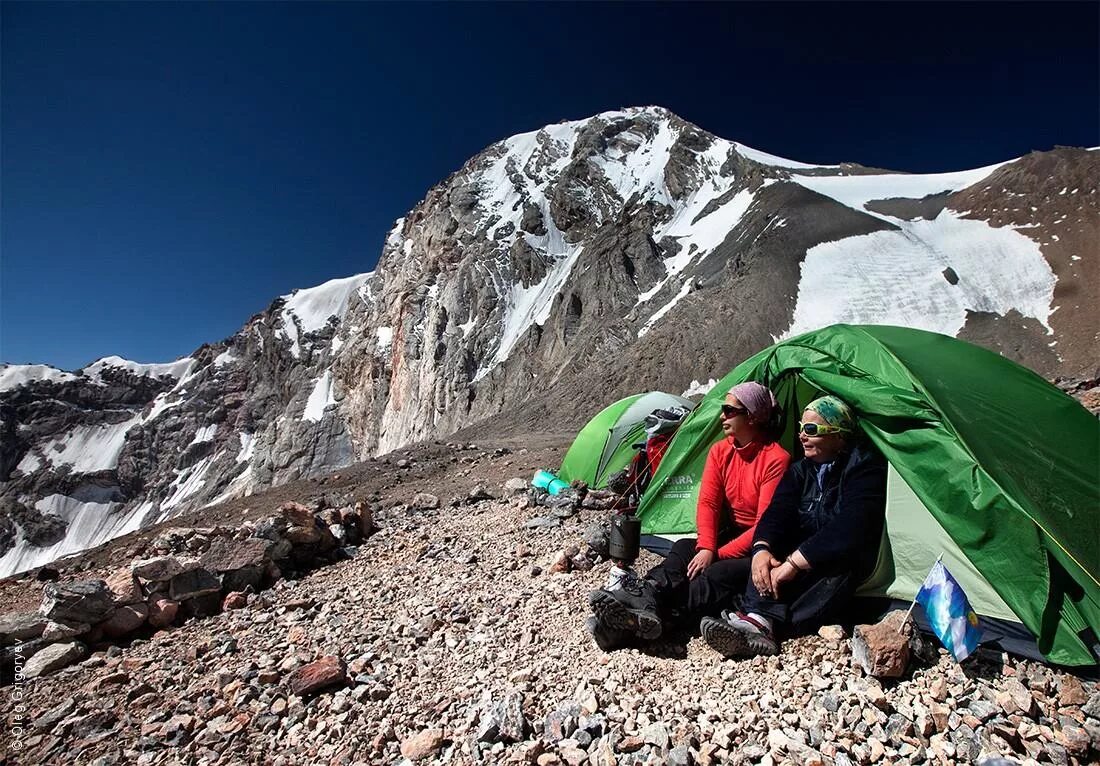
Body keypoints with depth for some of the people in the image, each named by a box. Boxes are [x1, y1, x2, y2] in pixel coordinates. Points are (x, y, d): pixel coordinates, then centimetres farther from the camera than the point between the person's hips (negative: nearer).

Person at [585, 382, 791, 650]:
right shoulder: (720, 451, 1)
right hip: (731, 533, 7)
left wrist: (718, 555, -21)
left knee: (720, 574, -35)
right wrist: (706, 548, -21)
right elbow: (707, 503, -5)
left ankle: (636, 617, -50)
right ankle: (646, 598, -48)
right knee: (685, 548, -24)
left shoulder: (776, 459, -19)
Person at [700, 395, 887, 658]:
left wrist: (794, 562, -35)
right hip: (806, 553, 6)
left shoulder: (864, 466, -16)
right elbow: (777, 511, -9)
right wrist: (762, 548, -30)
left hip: (847, 564, -5)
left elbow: (849, 527, -30)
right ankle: (759, 617, -40)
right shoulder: (802, 469, 4)